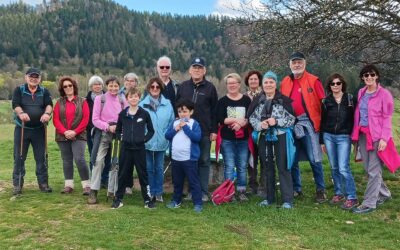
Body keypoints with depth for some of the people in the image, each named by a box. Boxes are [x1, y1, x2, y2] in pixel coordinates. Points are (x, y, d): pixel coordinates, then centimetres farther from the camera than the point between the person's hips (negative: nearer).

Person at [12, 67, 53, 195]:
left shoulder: (44, 91, 7)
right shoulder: (19, 90, 2)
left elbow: (49, 104, -9)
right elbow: (15, 105, -13)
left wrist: (47, 113, -32)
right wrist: (21, 113, -35)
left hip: (39, 130, 1)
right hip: (22, 129, -1)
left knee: (41, 158, 5)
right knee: (19, 157, 3)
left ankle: (43, 183, 14)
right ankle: (17, 185, 11)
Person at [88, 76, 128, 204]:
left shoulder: (123, 101, 4)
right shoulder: (100, 99, -3)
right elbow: (95, 119, -6)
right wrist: (108, 127, -17)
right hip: (103, 134, -3)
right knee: (98, 160, -9)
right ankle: (93, 191, -2)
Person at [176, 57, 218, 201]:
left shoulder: (210, 88, 1)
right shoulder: (183, 86, 8)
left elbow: (214, 111, 1)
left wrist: (214, 130, -3)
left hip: (204, 132, -2)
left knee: (204, 161, 4)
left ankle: (203, 192, 12)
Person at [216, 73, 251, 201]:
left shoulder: (246, 100, 7)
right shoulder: (222, 101, 3)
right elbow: (220, 119, -7)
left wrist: (241, 123, -17)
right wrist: (237, 120, -13)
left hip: (243, 138, 2)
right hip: (227, 139, -1)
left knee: (242, 166, 6)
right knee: (229, 166, 0)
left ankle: (241, 191, 16)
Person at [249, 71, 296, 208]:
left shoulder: (284, 100, -6)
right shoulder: (257, 100, 6)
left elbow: (292, 119, -7)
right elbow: (251, 117, 7)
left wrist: (276, 121, -20)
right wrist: (259, 125, -13)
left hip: (281, 137, -4)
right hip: (264, 138, 4)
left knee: (283, 168, -3)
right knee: (268, 167, 12)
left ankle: (287, 200, 4)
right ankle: (270, 197, 24)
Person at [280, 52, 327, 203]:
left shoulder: (313, 81, -1)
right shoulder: (285, 82, 12)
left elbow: (322, 103, -4)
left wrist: (321, 122, -10)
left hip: (308, 123, -4)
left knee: (314, 159, -3)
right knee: (292, 160, 11)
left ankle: (320, 190, 10)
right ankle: (296, 189, 23)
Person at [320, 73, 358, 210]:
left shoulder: (350, 99, 0)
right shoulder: (326, 101, 5)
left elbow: (354, 119, 0)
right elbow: (322, 121, 10)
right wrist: (322, 141, 9)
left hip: (344, 137, -3)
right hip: (329, 137, 3)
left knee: (343, 168, -10)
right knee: (334, 168, 9)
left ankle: (352, 198, -1)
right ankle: (338, 193, 23)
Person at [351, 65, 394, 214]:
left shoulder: (384, 94, -6)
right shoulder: (361, 93, 12)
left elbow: (387, 118, -8)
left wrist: (384, 138, -16)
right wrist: (355, 133, 9)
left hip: (376, 135, -6)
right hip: (362, 134, 7)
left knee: (374, 171, -4)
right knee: (368, 169, 12)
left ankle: (369, 203, 1)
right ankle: (384, 194, 32)